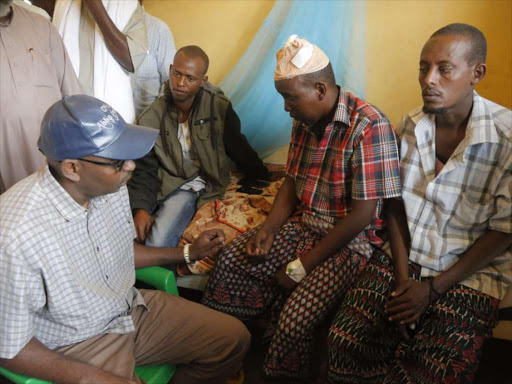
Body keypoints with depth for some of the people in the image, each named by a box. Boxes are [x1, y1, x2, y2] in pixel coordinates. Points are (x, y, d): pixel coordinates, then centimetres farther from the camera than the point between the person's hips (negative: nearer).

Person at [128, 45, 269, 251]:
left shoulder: (219, 107, -8)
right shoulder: (151, 118, -4)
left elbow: (239, 149, 6)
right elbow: (145, 170, -3)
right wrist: (141, 207, -19)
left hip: (203, 186, -3)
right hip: (166, 184, 3)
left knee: (157, 243, -25)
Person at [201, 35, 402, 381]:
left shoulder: (369, 127, -22)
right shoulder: (304, 122, 4)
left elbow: (362, 214, -23)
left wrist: (302, 266, -19)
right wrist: (269, 229, -5)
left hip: (351, 240, -8)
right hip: (303, 225, 8)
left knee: (296, 319, -24)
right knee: (231, 262, -3)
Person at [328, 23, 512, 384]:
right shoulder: (410, 126, 0)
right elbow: (397, 205, 4)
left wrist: (434, 288, -11)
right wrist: (401, 276, -5)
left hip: (470, 274, -3)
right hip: (405, 259, 4)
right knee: (347, 344, -13)